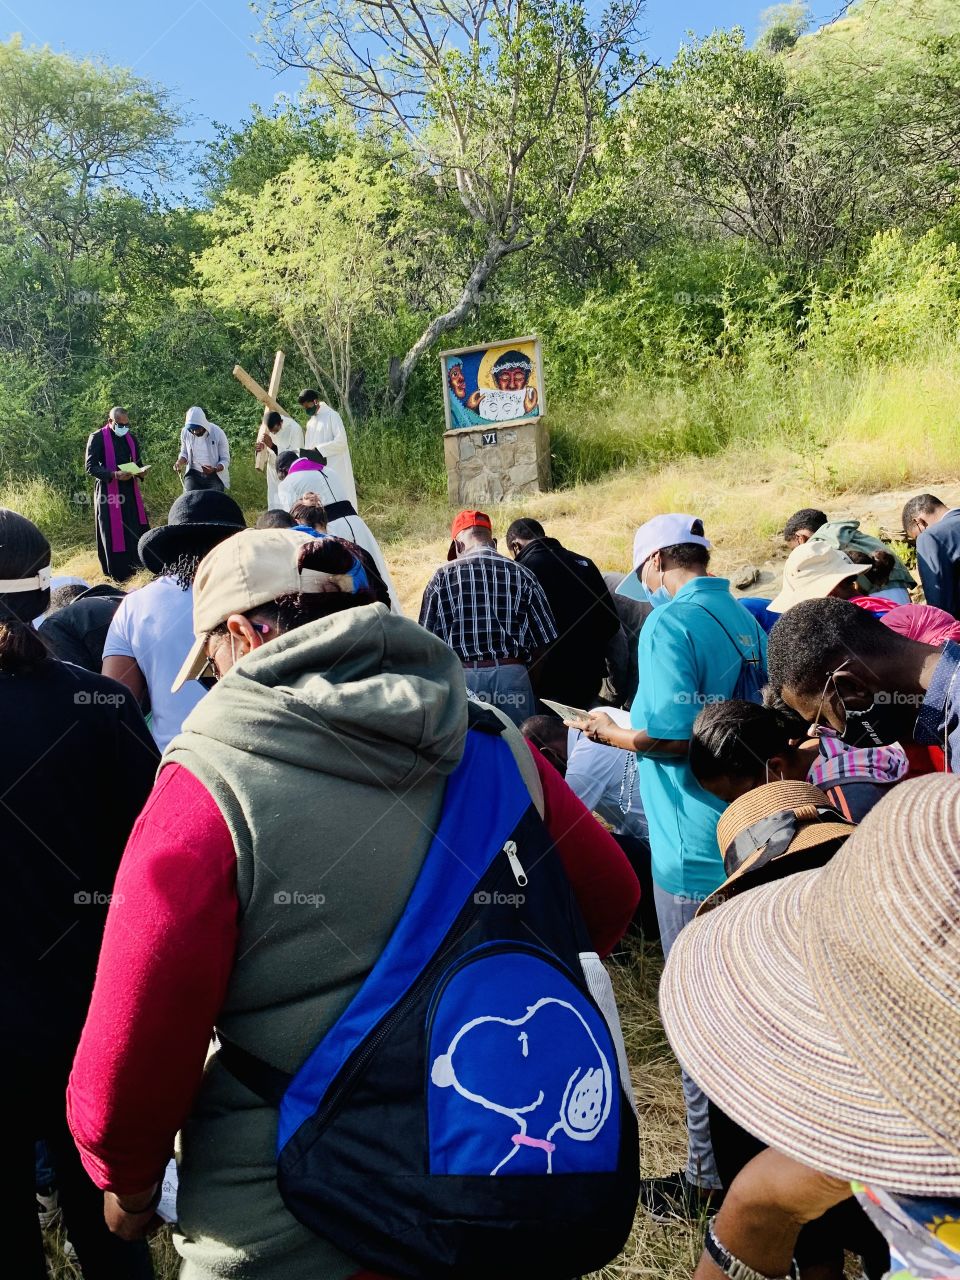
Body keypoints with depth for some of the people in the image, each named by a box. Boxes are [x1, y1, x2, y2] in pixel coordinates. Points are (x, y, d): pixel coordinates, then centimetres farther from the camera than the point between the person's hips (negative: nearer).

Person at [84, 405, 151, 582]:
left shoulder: (131, 438, 12)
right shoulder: (97, 438, -6)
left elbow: (137, 462, 20)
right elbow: (89, 466, -11)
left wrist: (139, 472, -5)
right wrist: (114, 475, -24)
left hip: (130, 490, 6)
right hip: (109, 492, -5)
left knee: (136, 530, 4)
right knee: (112, 533, -2)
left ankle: (136, 566, 15)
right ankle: (118, 573, 4)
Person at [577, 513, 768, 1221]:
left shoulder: (669, 625, -17)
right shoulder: (748, 620, 7)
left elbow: (672, 737, -27)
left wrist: (614, 732, -7)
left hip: (695, 854, -8)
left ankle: (709, 1178, 21)